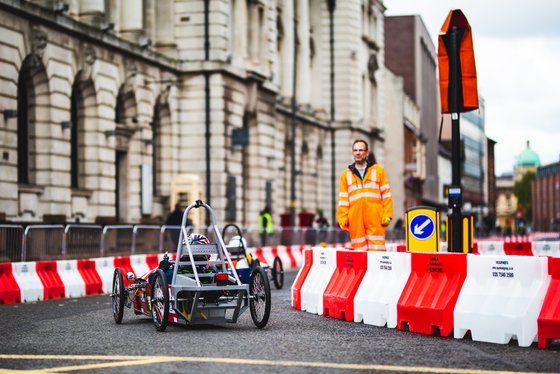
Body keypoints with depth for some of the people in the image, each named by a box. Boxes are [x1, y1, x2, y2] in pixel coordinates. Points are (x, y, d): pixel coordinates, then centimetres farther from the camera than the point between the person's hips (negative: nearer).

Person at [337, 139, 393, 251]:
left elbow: (386, 194, 10)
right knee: (359, 249, -2)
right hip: (355, 219, 2)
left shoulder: (379, 171, 15)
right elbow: (343, 200, 15)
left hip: (375, 218, -1)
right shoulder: (346, 175, 18)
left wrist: (387, 215, -1)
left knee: (377, 249, -10)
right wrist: (342, 219, 4)